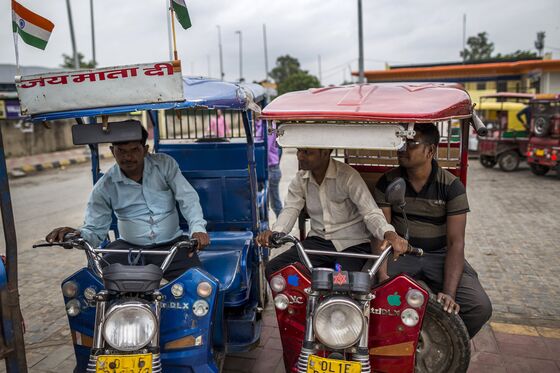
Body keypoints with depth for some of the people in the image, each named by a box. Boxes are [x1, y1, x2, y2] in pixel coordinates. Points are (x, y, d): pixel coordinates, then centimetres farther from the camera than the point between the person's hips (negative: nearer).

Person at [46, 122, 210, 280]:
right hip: (128, 246, 2)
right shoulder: (104, 186, -1)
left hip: (170, 244, -1)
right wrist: (77, 234, -25)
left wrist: (197, 228, -27)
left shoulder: (165, 164, -3)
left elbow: (187, 197, -9)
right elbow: (95, 229, -1)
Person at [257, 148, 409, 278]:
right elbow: (291, 209, -6)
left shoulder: (348, 176, -14)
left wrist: (389, 234, -39)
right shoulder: (300, 179, 2)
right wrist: (275, 232, -28)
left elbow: (371, 212, -18)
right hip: (318, 241, 5)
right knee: (274, 268, -13)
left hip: (352, 244, -4)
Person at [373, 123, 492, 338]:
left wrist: (449, 292, -25)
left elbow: (456, 242, -12)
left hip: (440, 255, 0)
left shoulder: (451, 186, -8)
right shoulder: (387, 182, -3)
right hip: (400, 253, 0)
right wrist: (382, 274, -25)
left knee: (480, 307, -22)